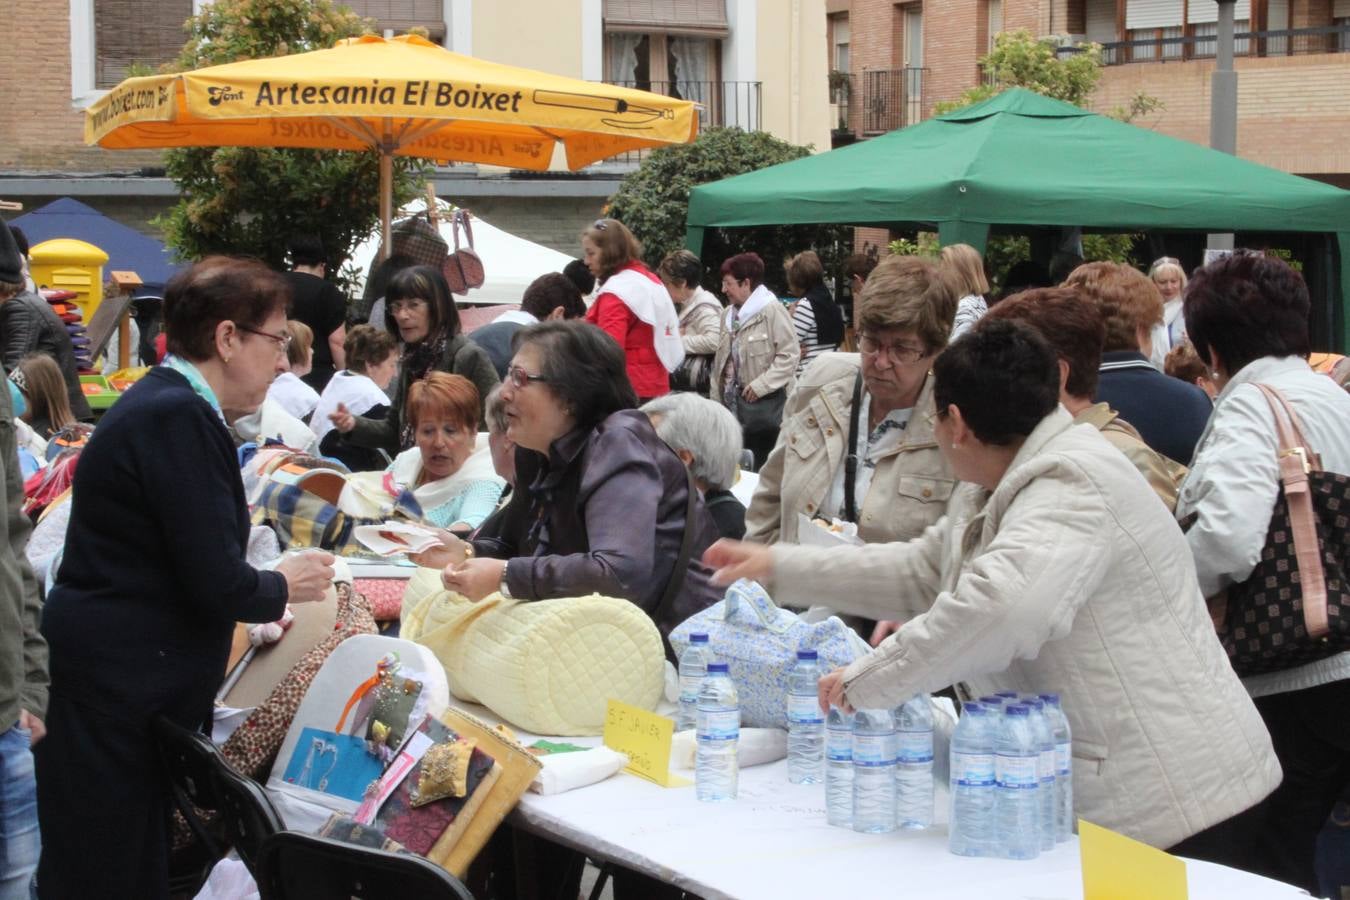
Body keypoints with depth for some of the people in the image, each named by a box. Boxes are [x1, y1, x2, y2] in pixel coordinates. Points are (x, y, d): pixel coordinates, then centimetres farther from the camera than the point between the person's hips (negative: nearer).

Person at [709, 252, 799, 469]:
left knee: (762, 466, -3)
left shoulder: (772, 310, -12)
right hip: (733, 402, 7)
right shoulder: (729, 315, 12)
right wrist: (716, 398, 14)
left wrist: (761, 385, -17)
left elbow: (790, 354, -16)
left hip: (764, 403, -7)